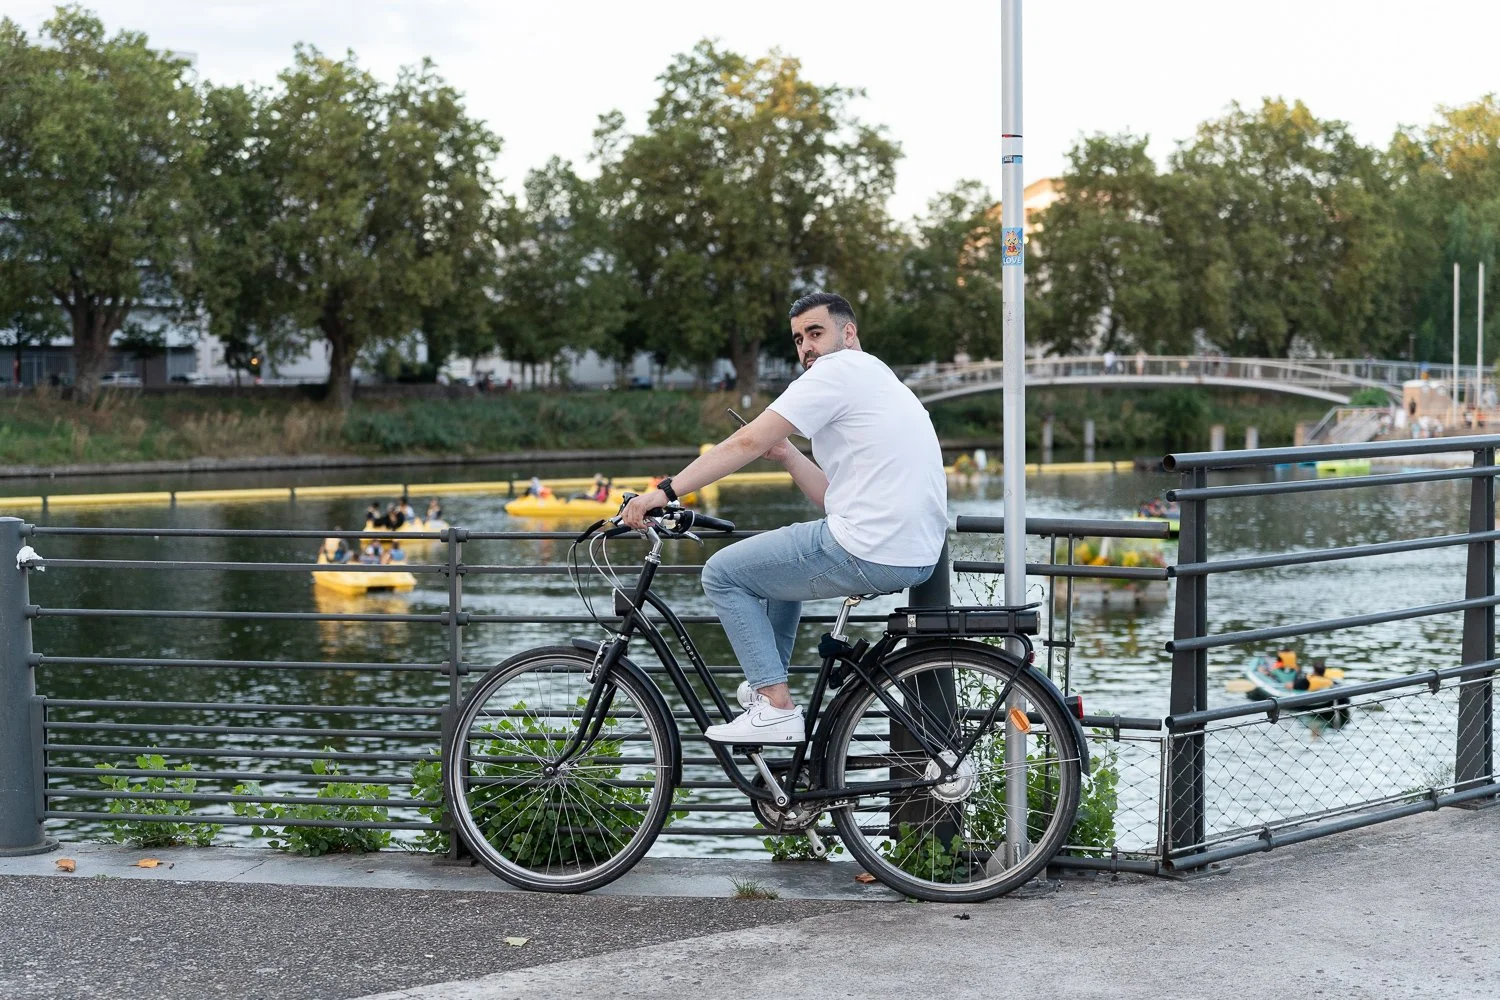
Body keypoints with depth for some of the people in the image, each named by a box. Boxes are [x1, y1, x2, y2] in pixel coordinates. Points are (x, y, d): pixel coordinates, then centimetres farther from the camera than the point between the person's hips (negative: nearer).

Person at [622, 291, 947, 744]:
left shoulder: (839, 369, -5)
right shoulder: (878, 381, 24)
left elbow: (748, 441, -12)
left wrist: (666, 491, -12)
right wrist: (787, 455, 12)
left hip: (870, 554, -10)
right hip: (916, 553, 10)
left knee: (722, 573, 4)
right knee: (781, 550, 32)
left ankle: (776, 709, 0)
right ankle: (766, 686, 36)